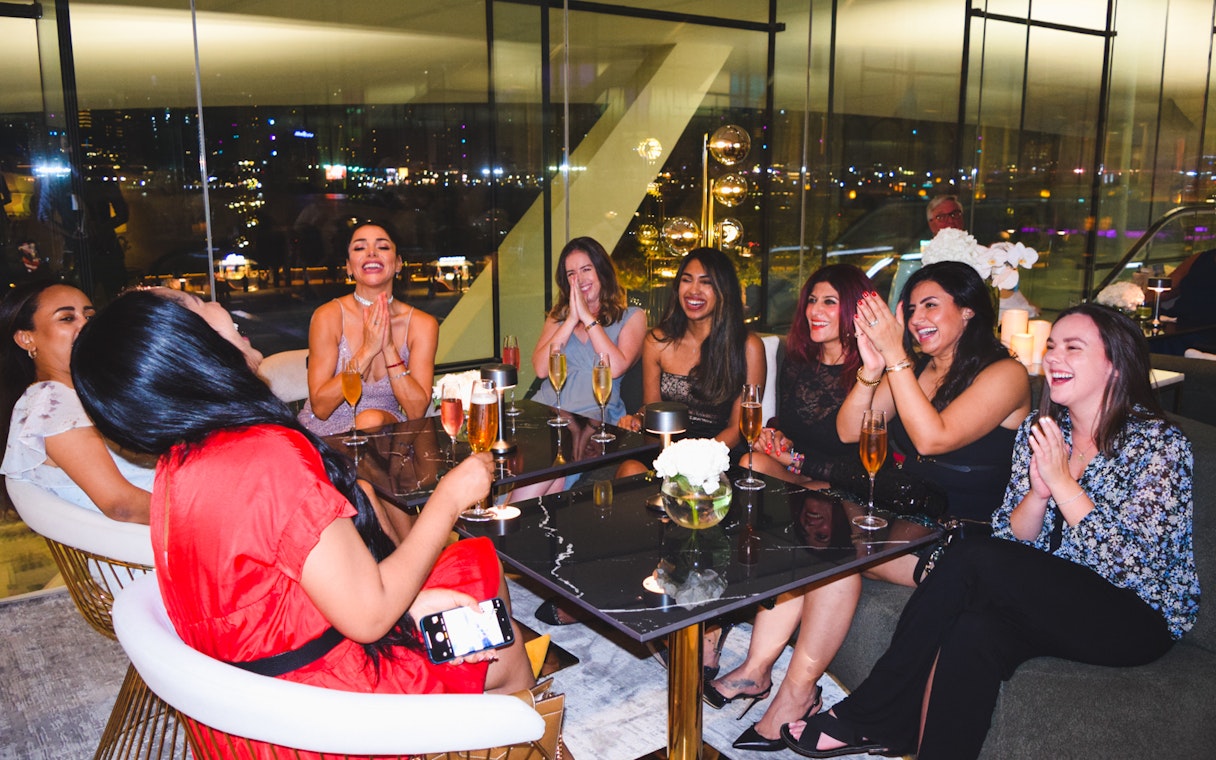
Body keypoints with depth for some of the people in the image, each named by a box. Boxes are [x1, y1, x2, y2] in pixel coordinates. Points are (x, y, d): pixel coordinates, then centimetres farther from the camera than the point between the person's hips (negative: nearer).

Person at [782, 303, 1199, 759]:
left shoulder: (1159, 443, -11)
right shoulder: (1039, 431, 5)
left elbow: (1134, 566, -20)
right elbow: (1011, 541, 1)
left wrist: (1063, 482, -23)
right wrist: (1038, 492, -18)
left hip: (1139, 618, -5)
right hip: (1052, 601, 5)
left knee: (970, 560, -26)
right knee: (975, 632, -32)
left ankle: (866, 716, -17)